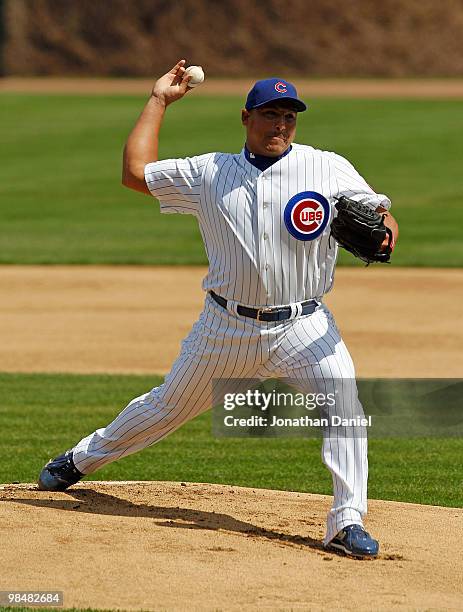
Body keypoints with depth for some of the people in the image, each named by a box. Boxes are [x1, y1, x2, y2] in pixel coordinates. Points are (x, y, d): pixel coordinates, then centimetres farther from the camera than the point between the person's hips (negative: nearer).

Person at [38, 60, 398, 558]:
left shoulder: (329, 169, -2)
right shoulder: (211, 173, 4)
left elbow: (380, 215, -2)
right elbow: (136, 172, 6)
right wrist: (159, 101, 11)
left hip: (303, 326, -1)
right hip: (226, 326, 1)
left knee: (343, 400, -24)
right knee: (168, 406, 14)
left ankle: (347, 522, -19)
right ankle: (80, 460, 37)